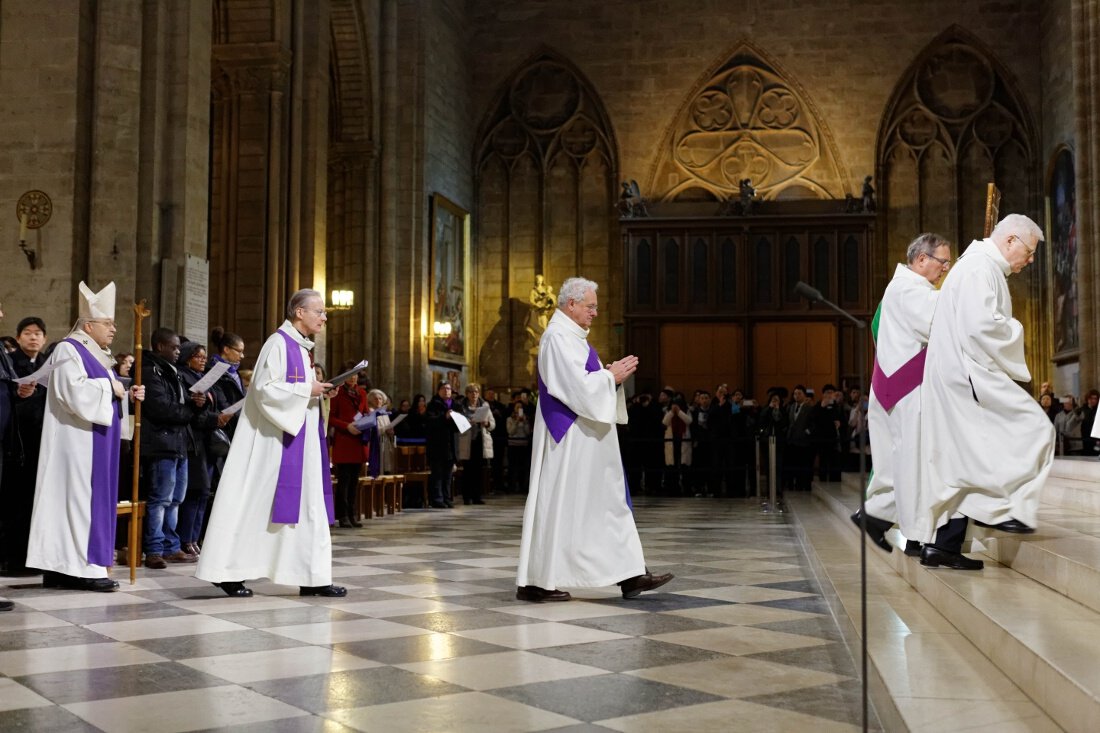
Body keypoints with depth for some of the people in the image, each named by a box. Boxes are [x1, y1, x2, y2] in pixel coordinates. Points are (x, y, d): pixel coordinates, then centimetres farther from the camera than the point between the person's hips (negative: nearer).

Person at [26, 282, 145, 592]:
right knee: (78, 498, -9)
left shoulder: (97, 354, 19)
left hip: (96, 442, 9)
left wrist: (127, 395, 4)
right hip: (77, 442, -9)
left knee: (92, 499, 7)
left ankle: (59, 568, 10)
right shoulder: (68, 350, -9)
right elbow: (74, 390, -24)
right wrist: (109, 386, -13)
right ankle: (81, 568, -8)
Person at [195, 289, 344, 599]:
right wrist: (306, 390, -17)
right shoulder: (278, 343, -11)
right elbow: (265, 388, -20)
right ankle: (228, 572, 6)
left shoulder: (302, 348, 16)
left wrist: (317, 391, 5)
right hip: (276, 439, -9)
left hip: (300, 438, 9)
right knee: (255, 503, -3)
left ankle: (312, 578, 7)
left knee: (308, 507, 5)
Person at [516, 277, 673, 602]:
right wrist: (612, 376, -9)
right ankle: (534, 582, 5)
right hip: (568, 440, -11)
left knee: (610, 502, 8)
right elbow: (577, 387, -23)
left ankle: (630, 575, 9)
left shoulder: (572, 336, 17)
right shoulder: (558, 337, -15)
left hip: (585, 440, 11)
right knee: (558, 505, -4)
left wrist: (612, 374, 5)